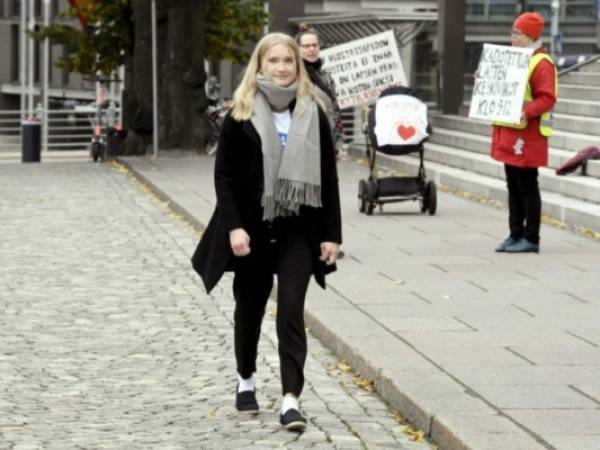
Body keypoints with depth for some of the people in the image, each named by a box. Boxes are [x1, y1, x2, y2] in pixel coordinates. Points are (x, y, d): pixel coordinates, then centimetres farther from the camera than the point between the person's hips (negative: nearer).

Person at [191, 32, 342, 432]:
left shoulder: (313, 114, 3)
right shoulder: (241, 115, -2)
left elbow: (328, 177, 4)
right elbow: (224, 174, -4)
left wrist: (331, 233, 0)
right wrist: (233, 226, -14)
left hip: (297, 230, 0)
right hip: (252, 230, 0)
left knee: (291, 312, -8)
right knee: (250, 308, 14)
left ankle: (291, 398, -11)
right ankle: (246, 381, 35)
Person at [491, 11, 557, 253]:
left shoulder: (542, 63, -12)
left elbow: (547, 98, -20)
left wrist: (527, 112, -33)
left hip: (528, 135, -9)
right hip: (509, 133, 9)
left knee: (527, 187, -4)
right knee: (513, 187, 12)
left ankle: (531, 239, 1)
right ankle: (515, 235, 17)